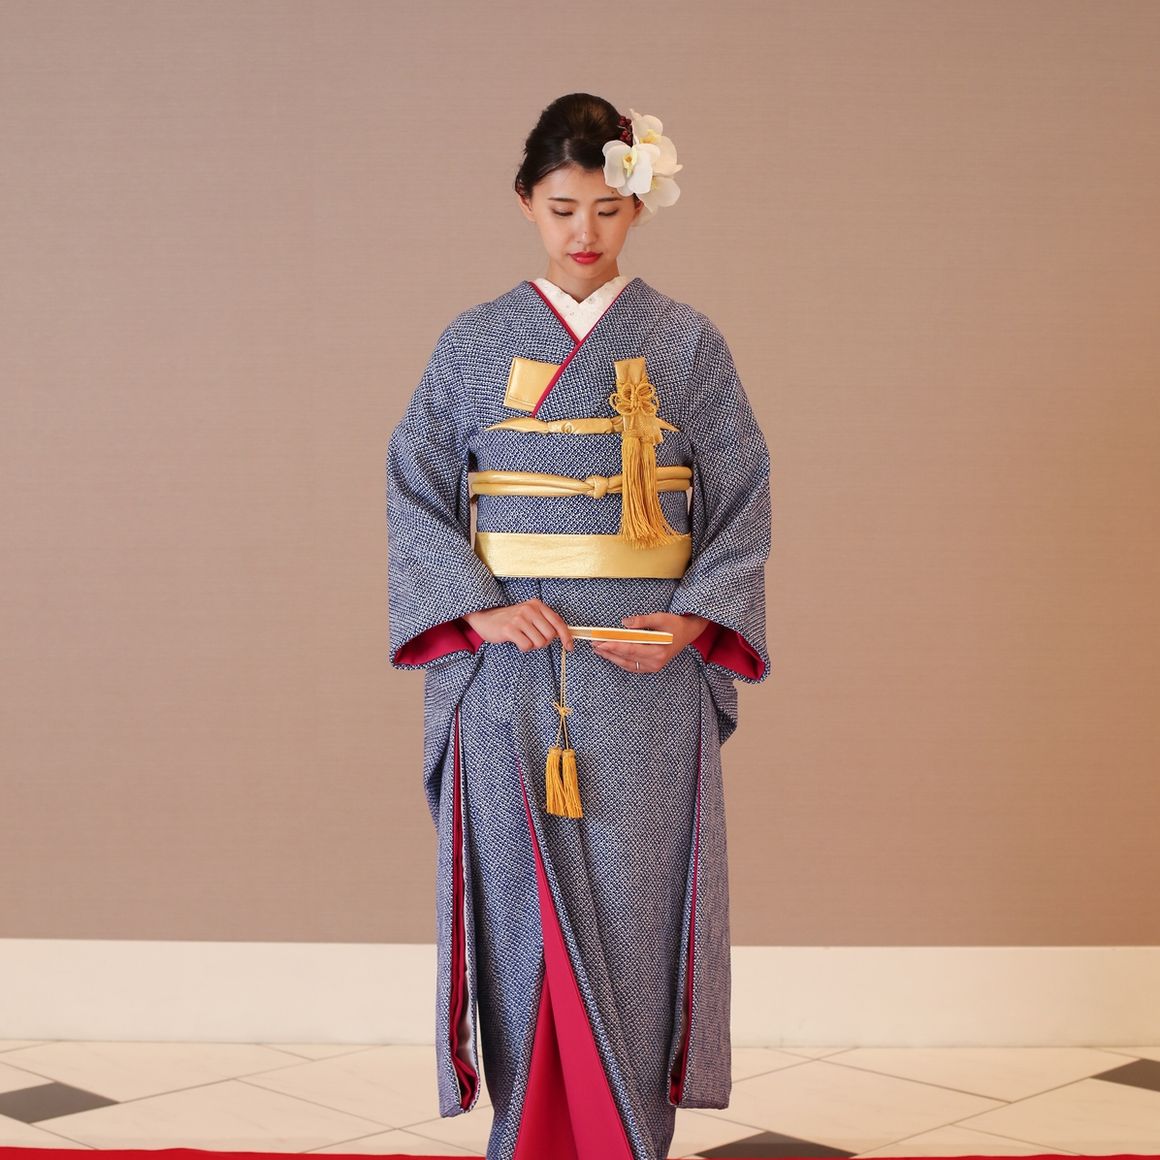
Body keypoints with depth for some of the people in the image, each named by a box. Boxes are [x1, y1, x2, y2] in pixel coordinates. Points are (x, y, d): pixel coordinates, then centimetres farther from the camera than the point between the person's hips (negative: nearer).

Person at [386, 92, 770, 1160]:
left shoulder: (687, 345, 6)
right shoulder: (474, 345, 8)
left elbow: (744, 501, 5)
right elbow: (414, 489, 5)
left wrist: (692, 620, -10)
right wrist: (479, 605, -10)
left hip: (646, 678, 0)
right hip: (510, 671, 1)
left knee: (633, 907, -1)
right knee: (523, 907, 1)